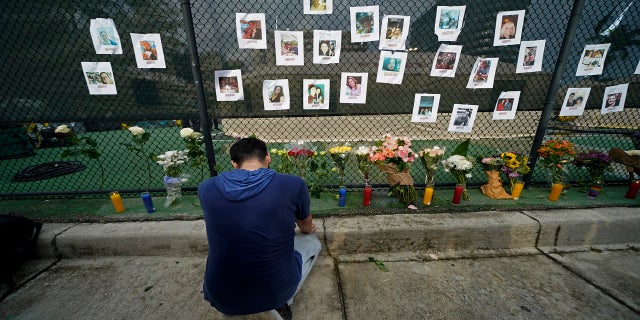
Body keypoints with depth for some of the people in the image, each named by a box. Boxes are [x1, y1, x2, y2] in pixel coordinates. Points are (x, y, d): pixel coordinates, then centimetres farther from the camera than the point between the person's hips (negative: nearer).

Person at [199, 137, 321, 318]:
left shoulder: (206, 188, -7)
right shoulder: (293, 185, -15)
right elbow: (307, 227, 7)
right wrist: (307, 230, 34)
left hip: (222, 298, 4)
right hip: (275, 292, -2)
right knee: (312, 241, 22)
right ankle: (280, 304, 8)